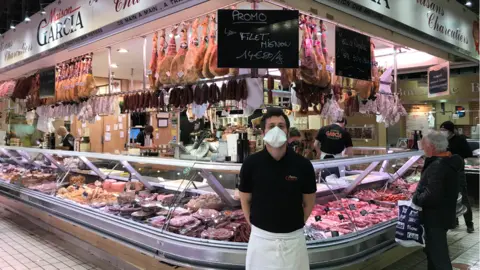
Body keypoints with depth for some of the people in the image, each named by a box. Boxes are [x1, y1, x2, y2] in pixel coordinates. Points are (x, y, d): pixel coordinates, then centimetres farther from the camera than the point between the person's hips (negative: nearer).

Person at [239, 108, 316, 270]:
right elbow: (245, 200, 3)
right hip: (261, 237, 0)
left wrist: (295, 224, 3)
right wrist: (255, 224, 1)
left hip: (293, 237, 0)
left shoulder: (303, 165, -9)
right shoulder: (251, 164, -9)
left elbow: (309, 203, 3)